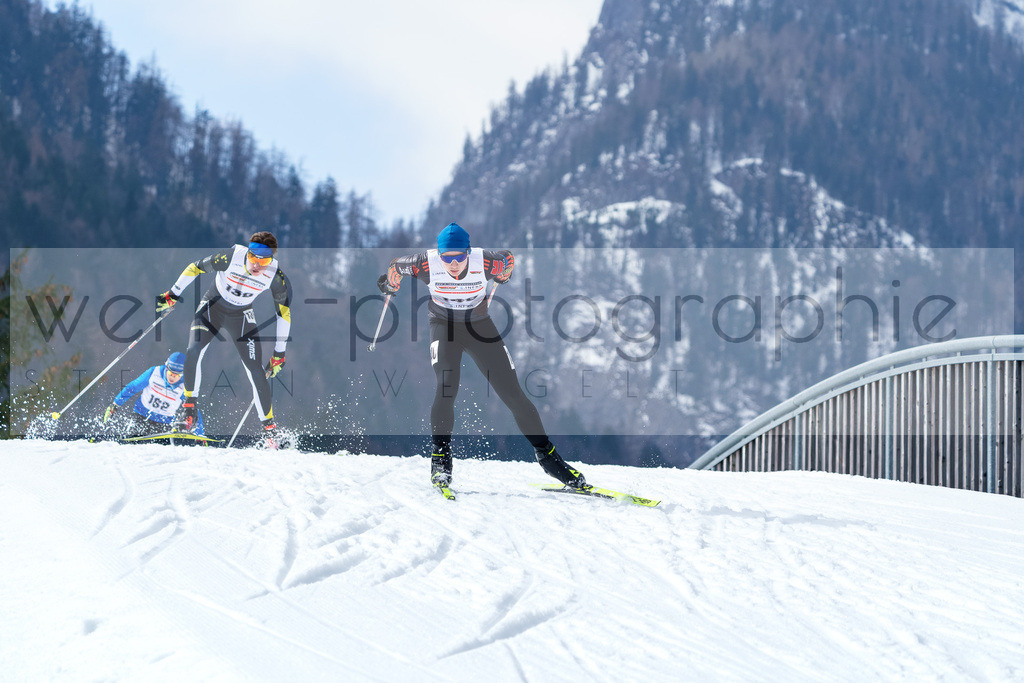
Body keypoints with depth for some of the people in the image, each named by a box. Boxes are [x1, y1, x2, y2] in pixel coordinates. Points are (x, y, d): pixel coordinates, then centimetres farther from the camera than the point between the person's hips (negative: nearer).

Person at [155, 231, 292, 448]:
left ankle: (269, 427, 5)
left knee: (256, 371, -10)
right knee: (194, 350, -27)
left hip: (241, 316, 1)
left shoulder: (276, 276, -24)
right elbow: (196, 267, -12)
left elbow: (284, 313, -8)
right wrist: (173, 294, -4)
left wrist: (279, 352, -5)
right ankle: (189, 406, -11)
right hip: (212, 307, -1)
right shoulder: (231, 257, -30)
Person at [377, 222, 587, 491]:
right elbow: (399, 264, -2)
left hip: (480, 327, 1)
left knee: (514, 394, -2)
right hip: (444, 327, -1)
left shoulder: (484, 262, -24)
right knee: (446, 387, -26)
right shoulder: (427, 264, -24)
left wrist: (501, 278, 18)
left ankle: (547, 455, 11)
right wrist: (390, 282, 13)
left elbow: (508, 260, -1)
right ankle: (440, 457, -13)